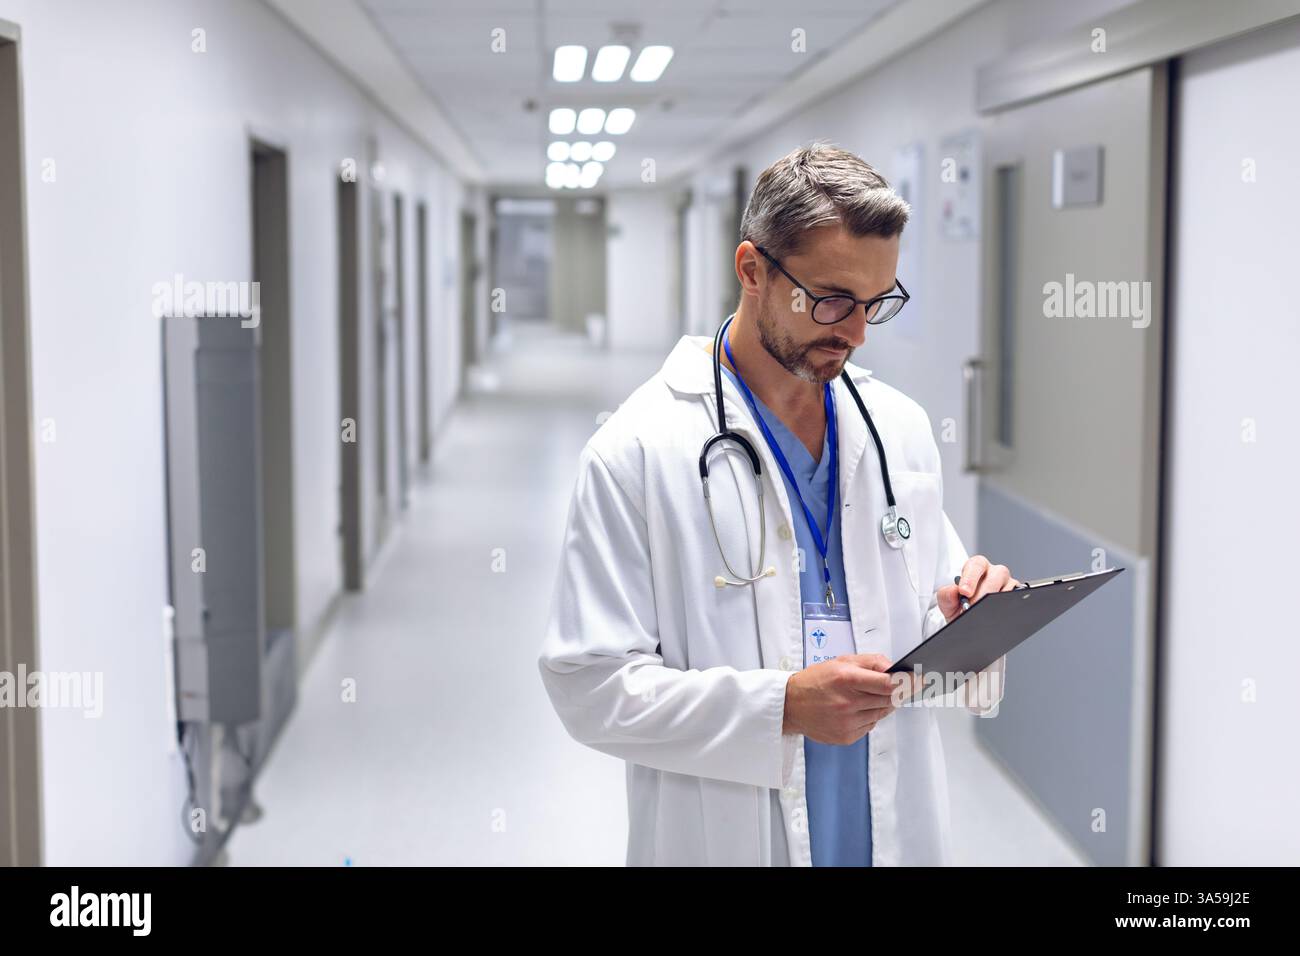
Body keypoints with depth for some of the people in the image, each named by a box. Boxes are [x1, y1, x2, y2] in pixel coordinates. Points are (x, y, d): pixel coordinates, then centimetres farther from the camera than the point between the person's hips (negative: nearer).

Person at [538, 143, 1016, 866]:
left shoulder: (903, 428, 3)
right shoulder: (637, 452, -14)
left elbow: (924, 624, 12)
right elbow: (591, 686, -16)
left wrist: (971, 618, -10)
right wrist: (782, 705, -25)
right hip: (727, 840, -4)